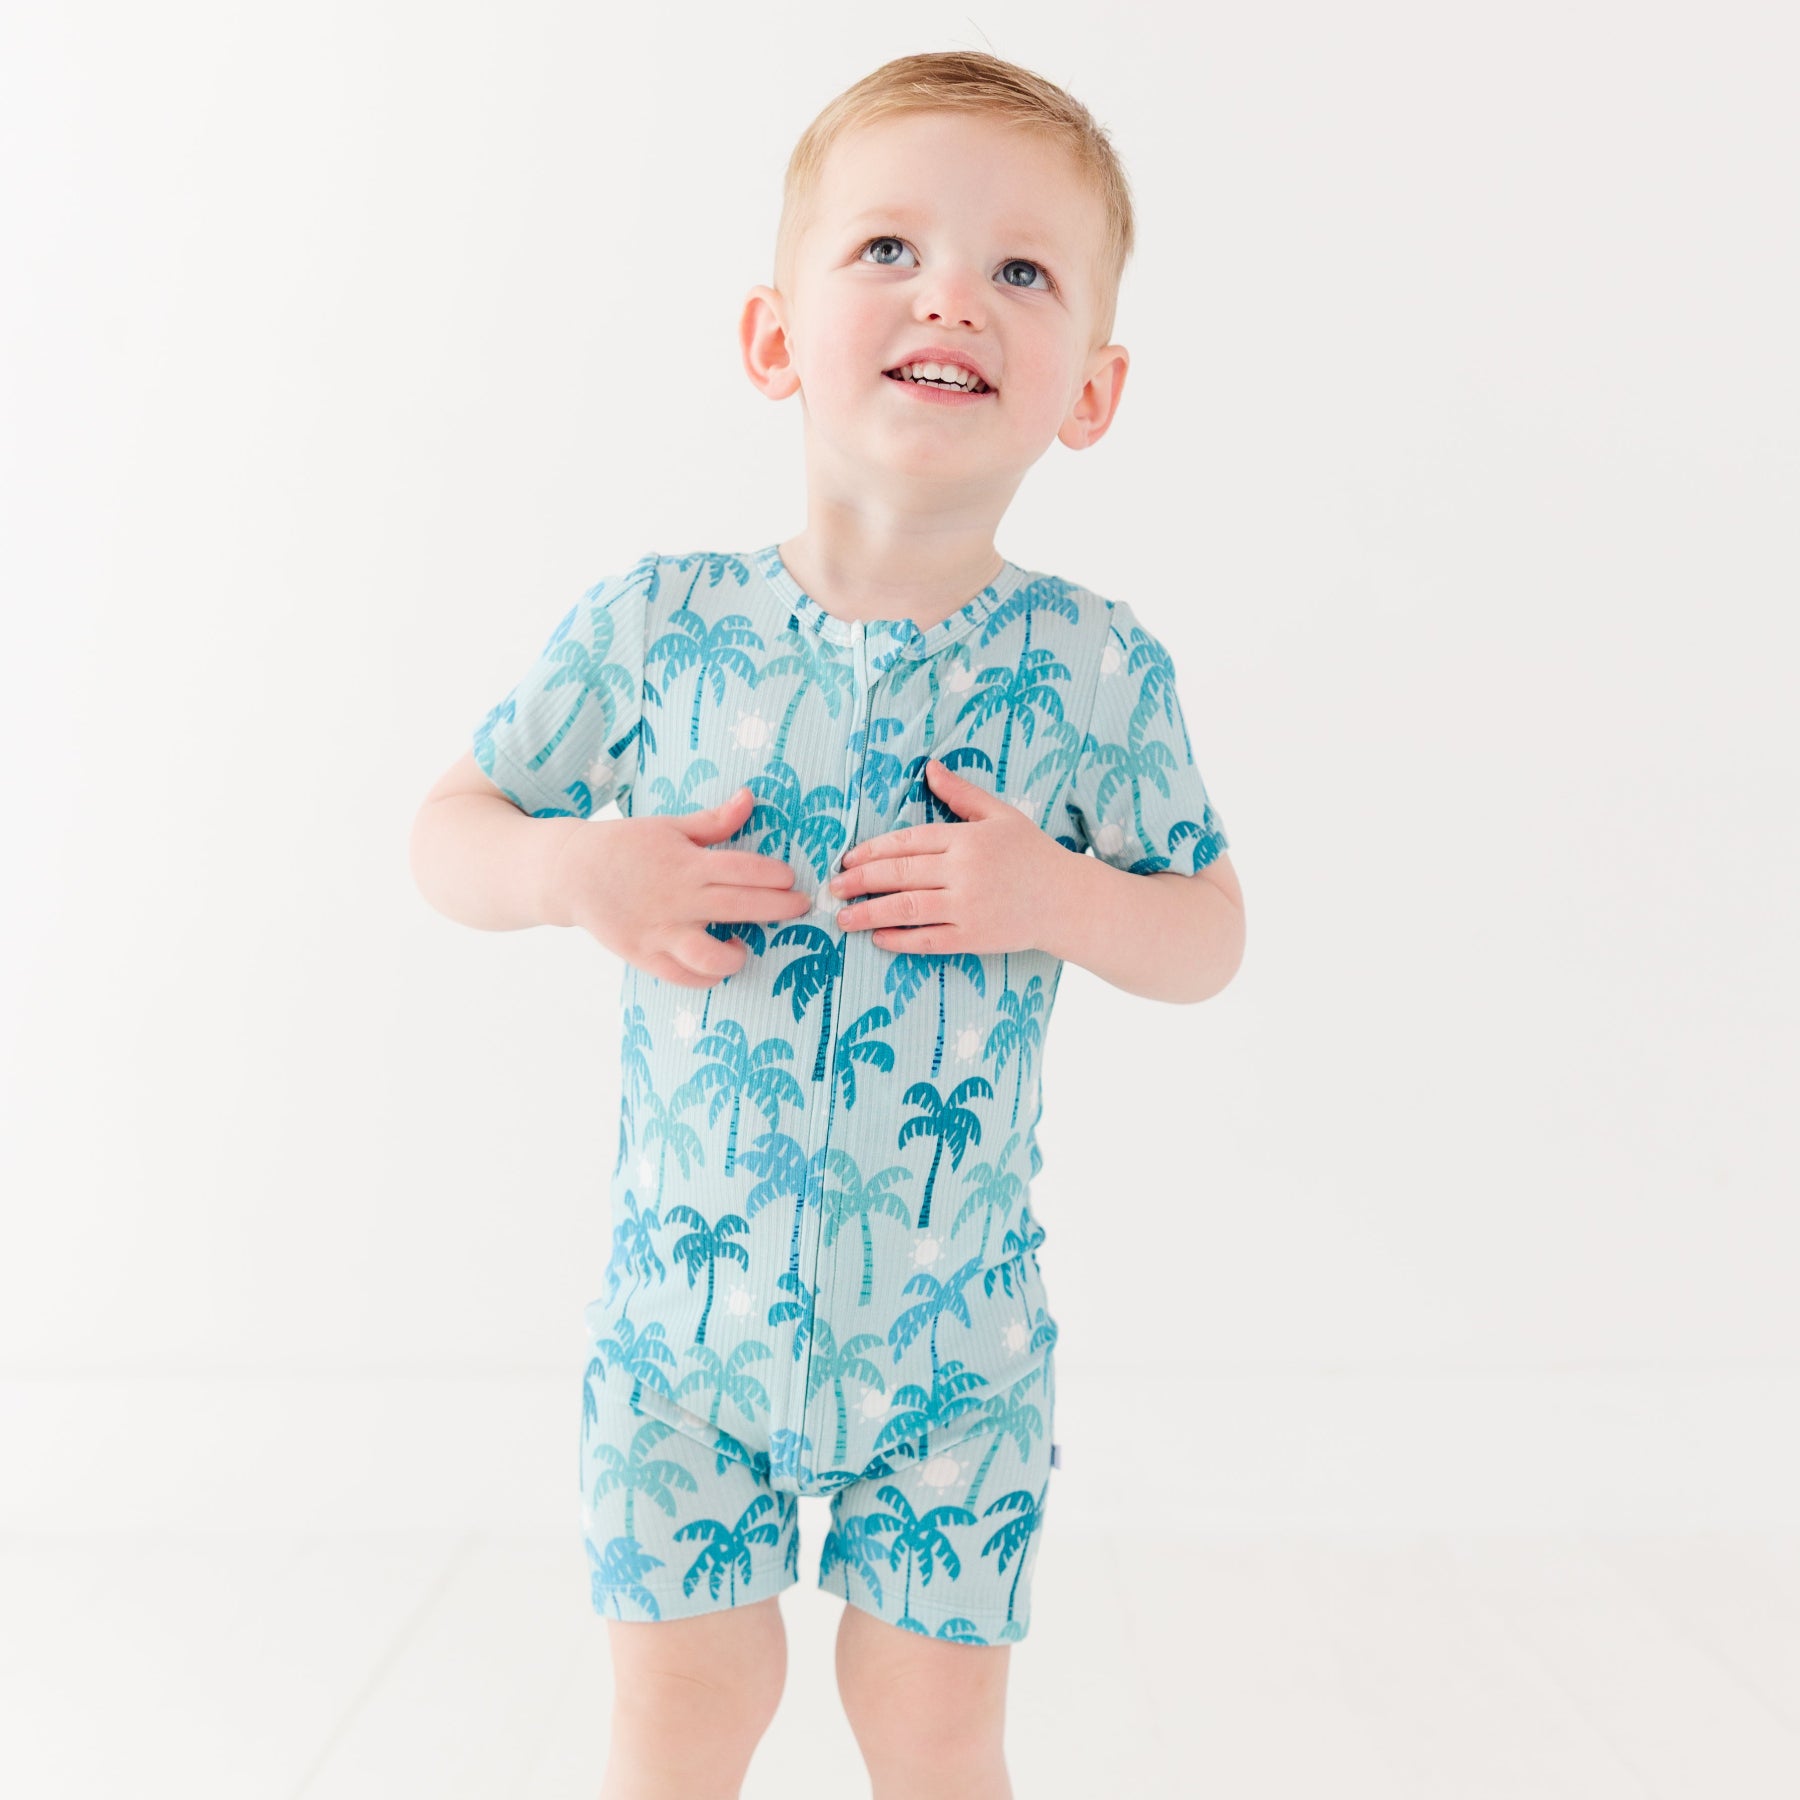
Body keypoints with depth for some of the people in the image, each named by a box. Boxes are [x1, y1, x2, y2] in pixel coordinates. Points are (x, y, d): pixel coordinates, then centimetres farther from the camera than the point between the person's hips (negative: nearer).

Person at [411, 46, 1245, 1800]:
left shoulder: (1096, 668, -8)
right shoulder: (652, 622, -8)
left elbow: (1211, 936, 0)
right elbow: (448, 832, 2)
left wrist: (1060, 898, -20)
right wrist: (577, 875, -19)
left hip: (953, 1331, 0)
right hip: (683, 1305, 1)